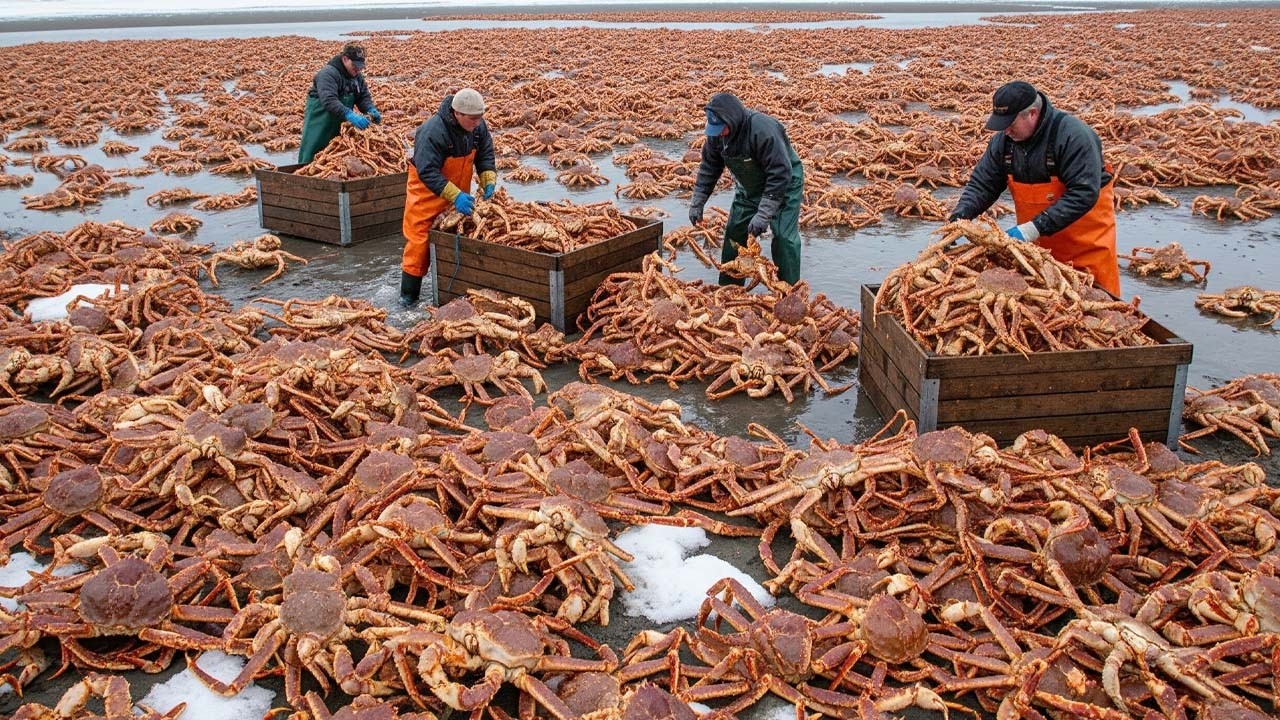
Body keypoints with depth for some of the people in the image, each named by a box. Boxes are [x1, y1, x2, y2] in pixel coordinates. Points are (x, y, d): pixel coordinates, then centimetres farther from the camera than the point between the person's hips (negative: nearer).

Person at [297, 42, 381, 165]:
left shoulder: (358, 76, 3)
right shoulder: (328, 73, -22)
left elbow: (364, 96, 6)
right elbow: (329, 100, -35)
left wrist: (371, 110, -18)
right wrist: (349, 114, -47)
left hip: (341, 125, 7)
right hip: (319, 125, -7)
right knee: (311, 159, -3)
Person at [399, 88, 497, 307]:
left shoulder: (478, 127, -11)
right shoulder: (433, 131, -32)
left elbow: (485, 156, 1)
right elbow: (428, 173, -35)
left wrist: (489, 182, -16)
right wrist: (455, 196, -42)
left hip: (458, 192, 6)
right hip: (427, 192, -6)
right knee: (419, 240, -5)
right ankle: (408, 294, 6)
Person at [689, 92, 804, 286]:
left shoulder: (763, 129, -36)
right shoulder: (716, 133, -14)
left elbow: (780, 174, -36)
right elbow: (709, 168, 1)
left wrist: (763, 215, -39)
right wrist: (697, 203, -6)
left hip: (784, 185, -7)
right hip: (749, 188, 7)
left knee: (784, 238, -16)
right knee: (734, 234, 6)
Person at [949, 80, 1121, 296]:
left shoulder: (1073, 135, -24)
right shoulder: (1003, 140, -6)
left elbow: (1083, 194, -30)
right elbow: (981, 184, -1)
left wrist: (1034, 229, -35)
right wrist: (958, 218, -21)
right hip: (1037, 241, 5)